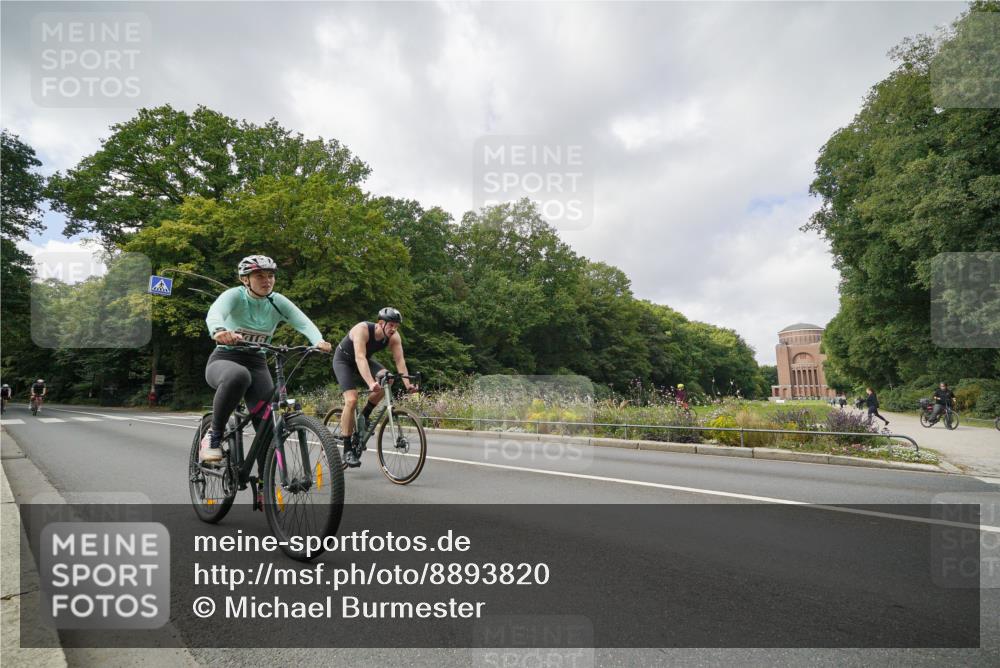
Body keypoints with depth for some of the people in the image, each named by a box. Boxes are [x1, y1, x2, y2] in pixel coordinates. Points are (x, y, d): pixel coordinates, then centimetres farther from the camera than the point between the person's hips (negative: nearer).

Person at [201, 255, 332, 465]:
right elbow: (214, 313, -34)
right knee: (238, 376, -41)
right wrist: (219, 331, -58)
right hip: (224, 360, -3)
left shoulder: (277, 301, -4)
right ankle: (214, 435, -19)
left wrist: (319, 341, -40)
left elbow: (304, 322, -18)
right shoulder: (235, 295, -12)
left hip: (256, 364, 3)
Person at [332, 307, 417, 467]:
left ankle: (364, 416, -3)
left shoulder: (394, 337, -19)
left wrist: (407, 383, -39)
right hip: (343, 361, -5)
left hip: (364, 360, 5)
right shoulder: (362, 329, -35)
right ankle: (347, 450, -12)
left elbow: (400, 360, -24)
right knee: (351, 400, -22)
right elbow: (360, 358, -46)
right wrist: (370, 383, -59)